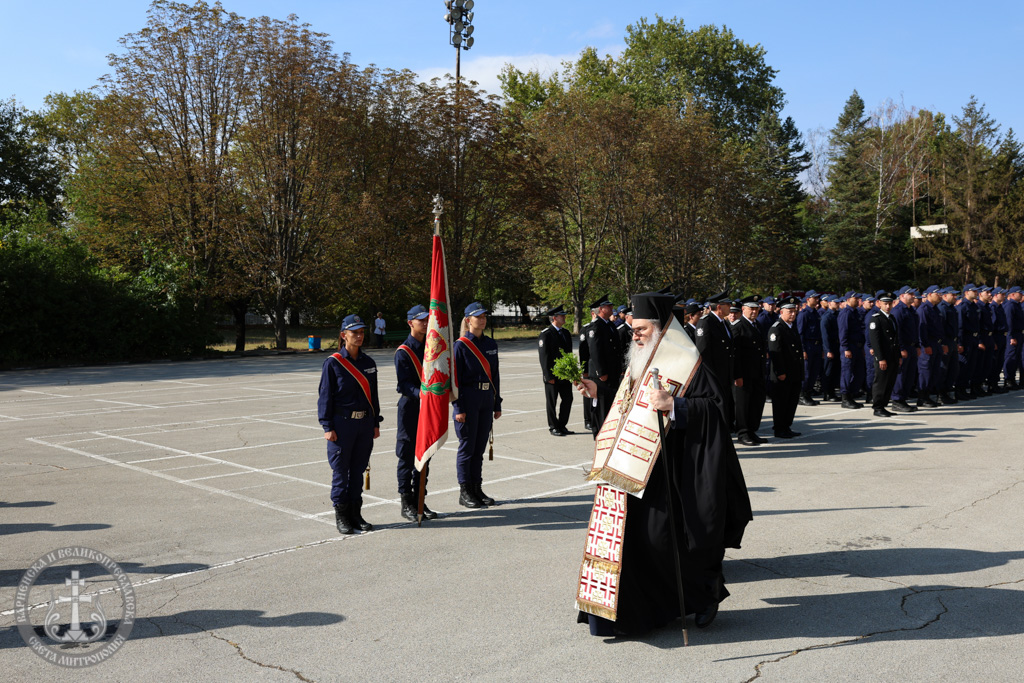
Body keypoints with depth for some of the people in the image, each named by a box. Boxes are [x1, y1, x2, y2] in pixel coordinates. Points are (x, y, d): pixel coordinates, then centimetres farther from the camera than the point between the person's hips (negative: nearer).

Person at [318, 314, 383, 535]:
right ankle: (341, 516, 13)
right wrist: (327, 427, -10)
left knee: (358, 469, 10)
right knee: (340, 471, 3)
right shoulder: (333, 363, -6)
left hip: (365, 423, 5)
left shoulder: (368, 363, 8)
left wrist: (376, 423, 11)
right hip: (342, 423, -4)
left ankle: (355, 513, 20)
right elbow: (325, 395, -6)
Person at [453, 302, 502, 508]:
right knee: (467, 447, 0)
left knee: (480, 447, 11)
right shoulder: (460, 346, -7)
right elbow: (454, 378, -9)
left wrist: (497, 404, 12)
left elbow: (494, 375, 14)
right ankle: (464, 493, 9)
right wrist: (458, 408, -14)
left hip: (486, 400, 6)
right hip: (468, 400, -6)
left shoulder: (490, 344, 10)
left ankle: (477, 489, 20)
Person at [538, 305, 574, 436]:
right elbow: (544, 357, -13)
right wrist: (549, 376, -16)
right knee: (551, 401, 2)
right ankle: (553, 427, 12)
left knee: (568, 399, 7)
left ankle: (562, 425, 20)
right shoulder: (546, 334, -10)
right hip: (552, 375, -7)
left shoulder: (566, 333, 13)